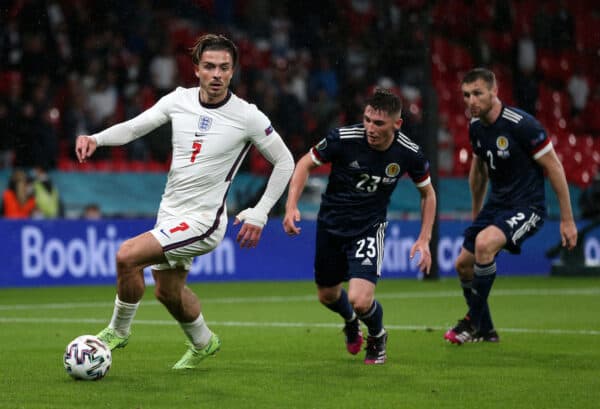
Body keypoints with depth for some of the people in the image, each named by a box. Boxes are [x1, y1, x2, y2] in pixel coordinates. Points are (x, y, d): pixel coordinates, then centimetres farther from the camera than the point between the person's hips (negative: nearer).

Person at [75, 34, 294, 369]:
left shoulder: (247, 116, -14)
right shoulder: (180, 100, -2)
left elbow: (284, 161, -3)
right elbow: (132, 128, 0)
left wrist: (259, 215, -8)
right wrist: (95, 139, -21)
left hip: (203, 220, -6)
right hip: (170, 212, 6)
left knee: (128, 256, -22)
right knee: (169, 292, 22)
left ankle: (119, 330, 1)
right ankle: (204, 344, 50)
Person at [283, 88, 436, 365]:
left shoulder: (408, 154, -17)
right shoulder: (343, 138, -22)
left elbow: (427, 192, 2)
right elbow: (306, 163, -6)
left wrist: (424, 239, -4)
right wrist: (291, 206, -18)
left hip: (369, 228, -2)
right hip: (331, 224, 2)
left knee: (360, 300, -20)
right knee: (328, 295, 17)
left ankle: (377, 337, 17)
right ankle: (351, 323, 54)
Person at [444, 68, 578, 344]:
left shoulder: (521, 124, -21)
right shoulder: (476, 126, 2)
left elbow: (554, 168, -15)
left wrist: (567, 220, -14)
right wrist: (475, 214, 26)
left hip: (526, 206, -8)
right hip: (497, 204, 8)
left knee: (484, 243, -31)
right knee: (463, 264, 7)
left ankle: (473, 321, -14)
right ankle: (485, 331, 28)